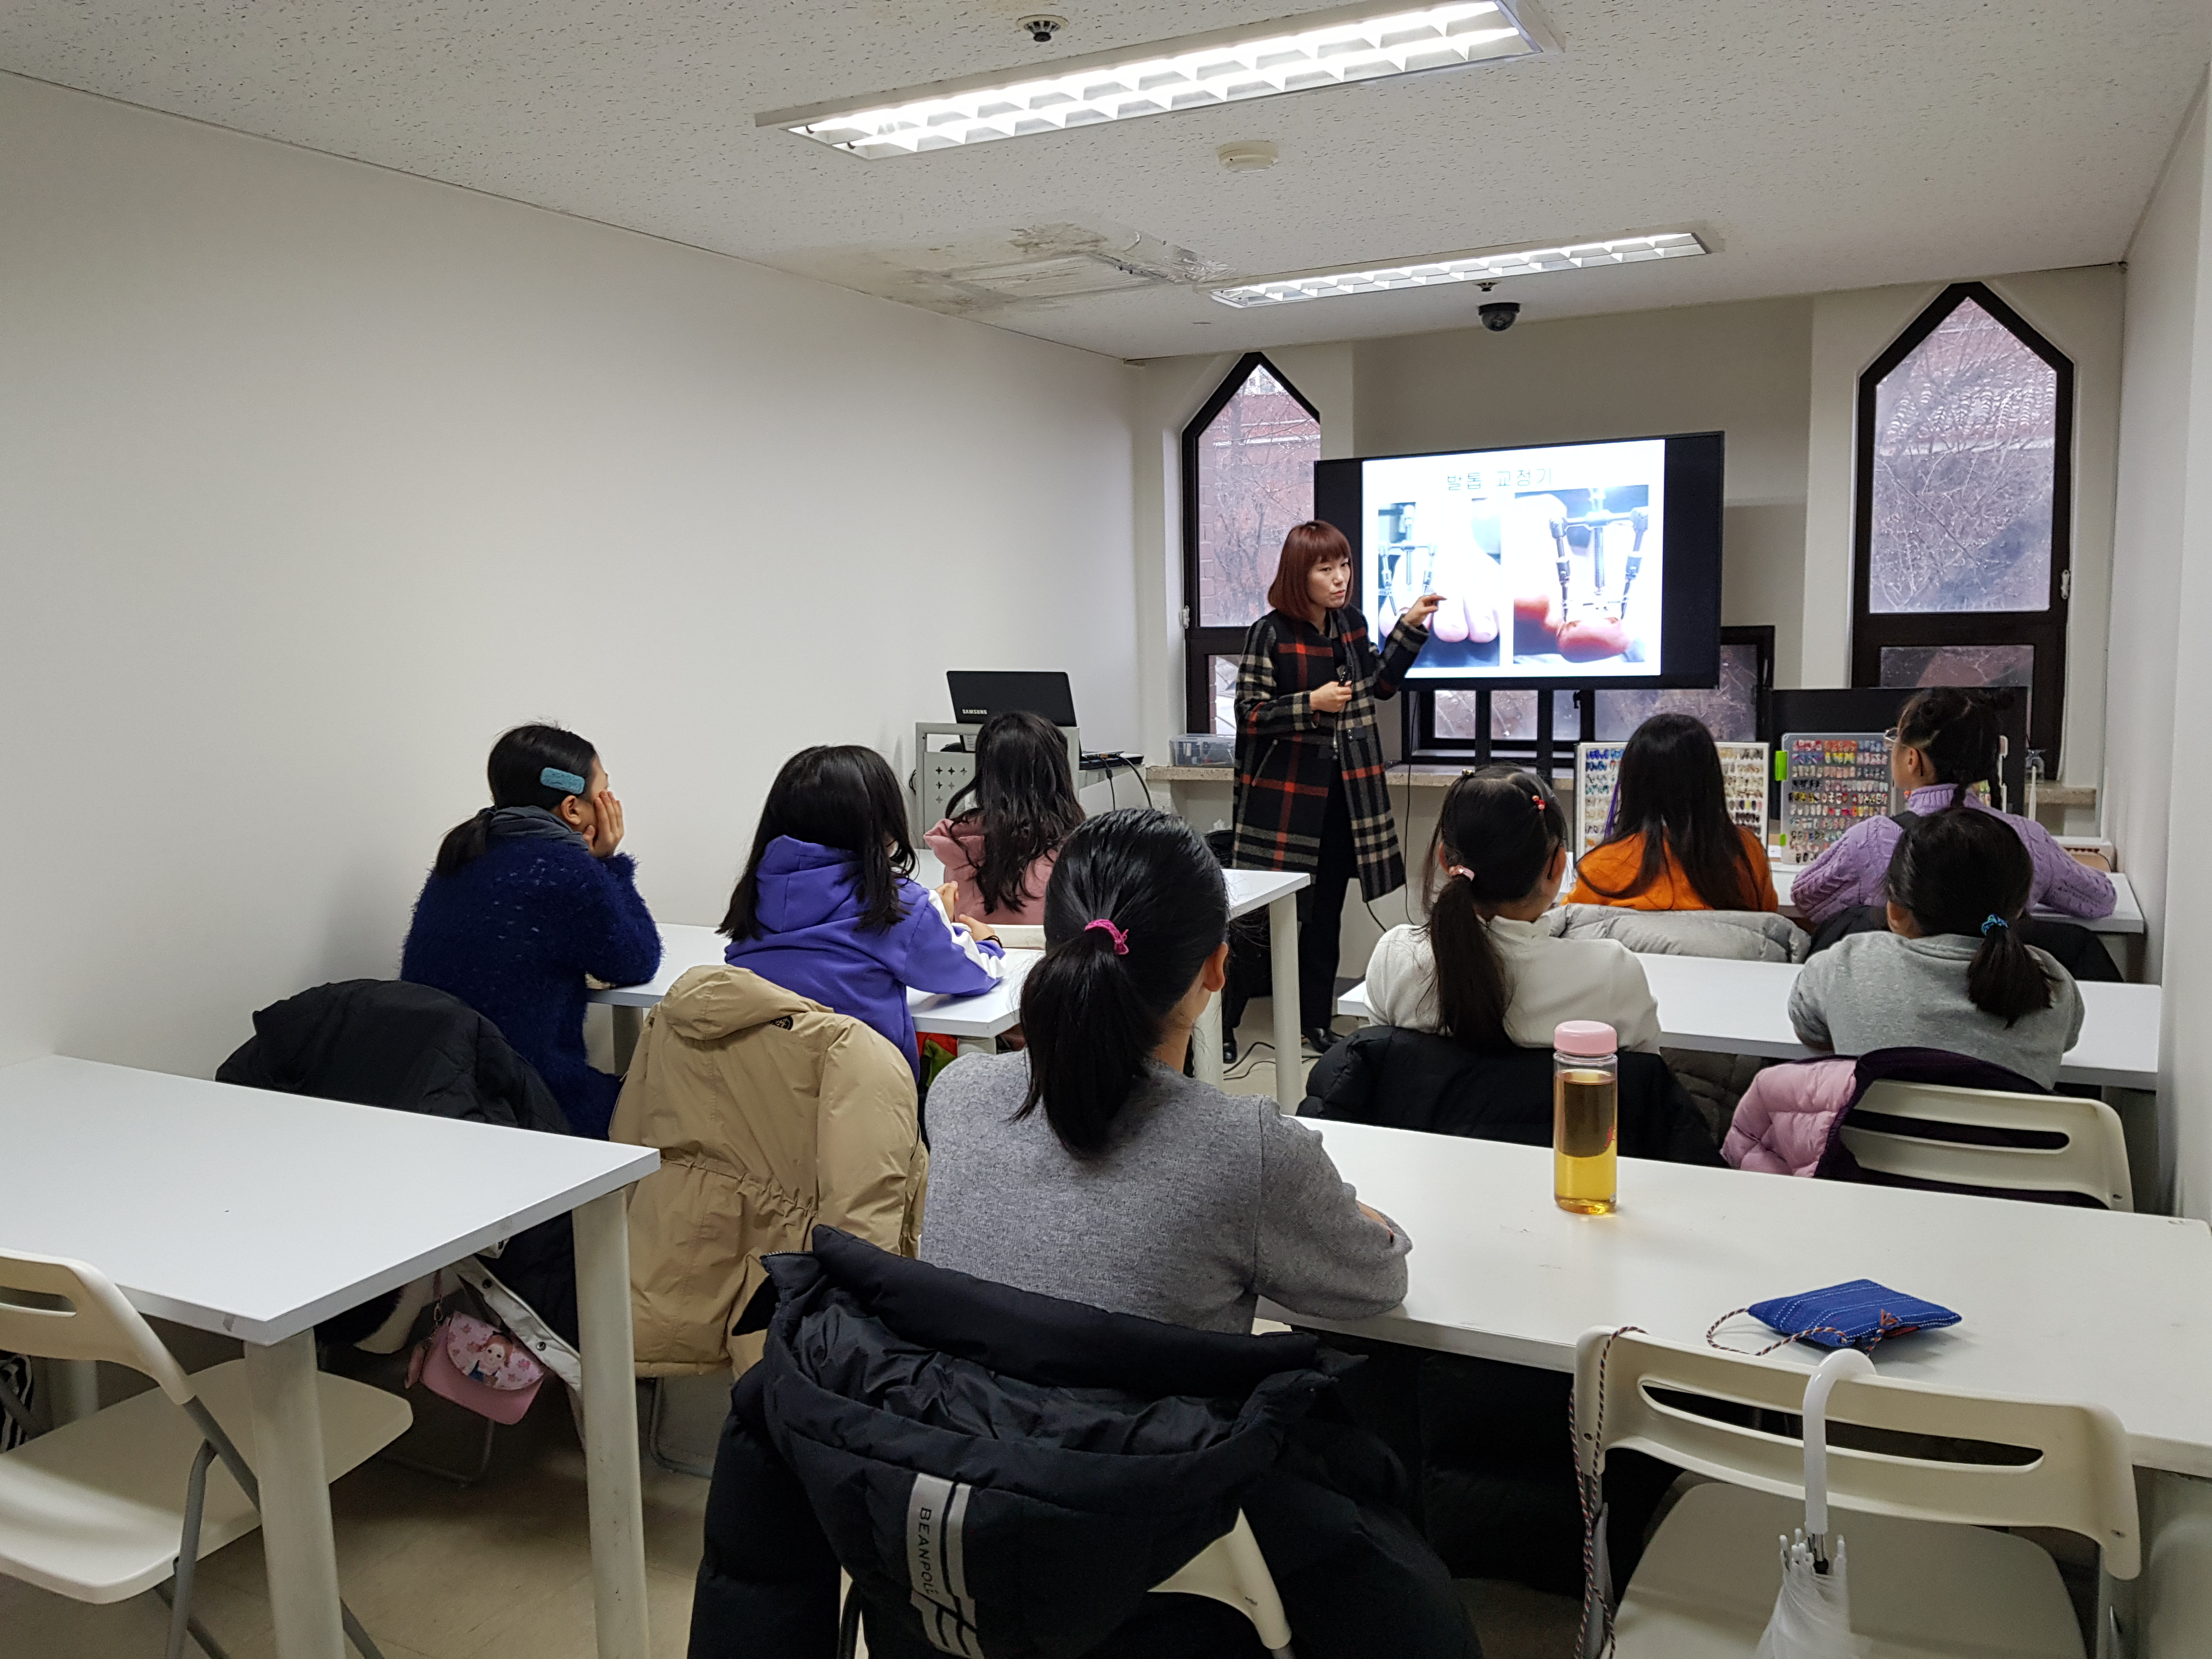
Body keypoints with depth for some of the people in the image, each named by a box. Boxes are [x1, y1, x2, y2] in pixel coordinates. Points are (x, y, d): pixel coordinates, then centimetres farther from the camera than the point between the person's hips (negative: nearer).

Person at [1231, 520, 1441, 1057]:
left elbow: (1380, 685, 20)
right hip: (1285, 795, -6)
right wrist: (1310, 704, -22)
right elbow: (1248, 713, -11)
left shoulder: (1351, 624, 8)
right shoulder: (1270, 634, -11)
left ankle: (1316, 1021, 23)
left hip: (1343, 794, 6)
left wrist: (1410, 626, 11)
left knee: (1326, 912, 12)